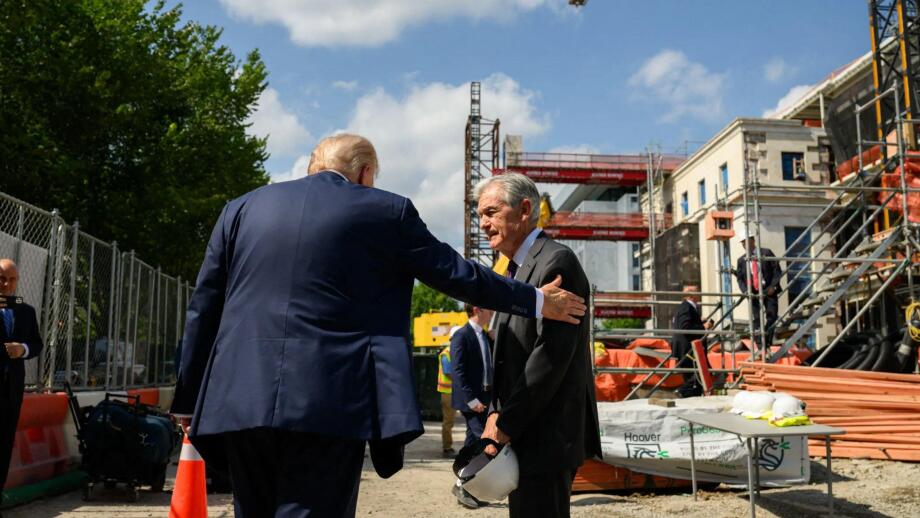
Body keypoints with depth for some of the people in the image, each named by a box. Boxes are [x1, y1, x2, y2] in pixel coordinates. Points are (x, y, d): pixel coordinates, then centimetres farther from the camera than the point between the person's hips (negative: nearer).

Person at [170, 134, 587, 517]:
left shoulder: (241, 208, 14)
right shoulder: (387, 211, 4)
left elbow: (202, 310, 13)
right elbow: (457, 274, 10)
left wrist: (189, 402, 19)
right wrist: (536, 300, 23)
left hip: (240, 400, 5)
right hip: (328, 403, -4)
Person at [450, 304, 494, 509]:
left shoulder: (487, 336, 14)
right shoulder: (462, 336, -11)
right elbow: (459, 371, -16)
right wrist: (471, 400, -19)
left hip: (486, 397, 8)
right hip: (471, 399, -8)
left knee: (473, 442, 11)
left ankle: (465, 487, 19)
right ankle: (462, 485, -2)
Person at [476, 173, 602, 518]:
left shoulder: (556, 262, -13)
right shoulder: (517, 269, 17)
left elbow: (552, 354, -20)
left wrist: (506, 423, -17)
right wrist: (497, 413, 2)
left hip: (547, 434, -9)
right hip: (522, 432, 9)